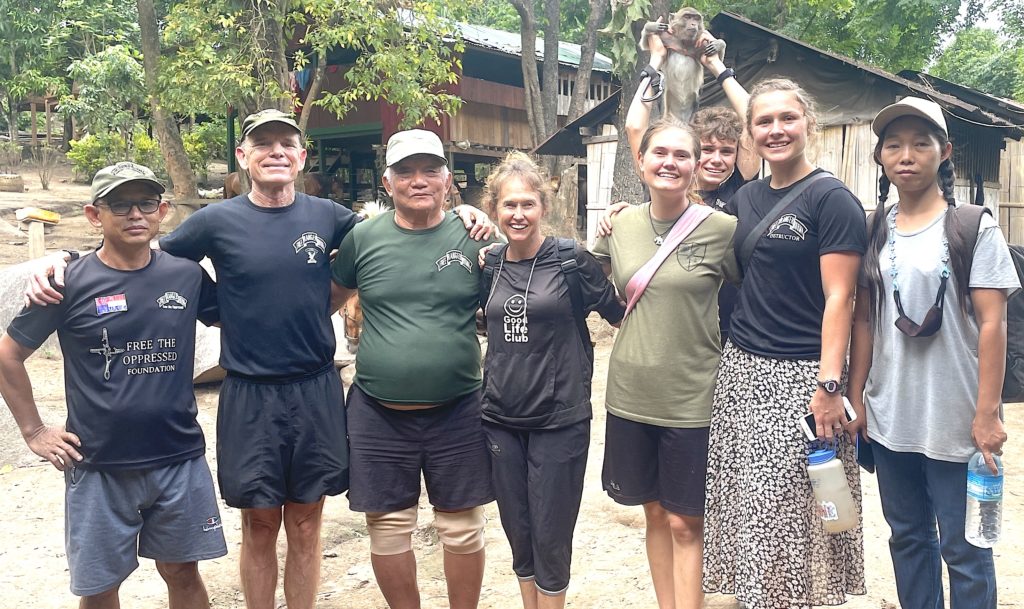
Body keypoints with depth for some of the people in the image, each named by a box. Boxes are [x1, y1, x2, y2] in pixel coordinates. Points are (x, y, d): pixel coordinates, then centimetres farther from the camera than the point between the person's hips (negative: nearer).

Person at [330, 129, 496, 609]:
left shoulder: (473, 239, -2)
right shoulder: (363, 238, 1)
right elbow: (330, 299, 15)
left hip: (458, 411, -1)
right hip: (378, 413, 1)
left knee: (462, 529, 11)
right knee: (388, 530, 12)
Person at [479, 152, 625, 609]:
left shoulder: (571, 260, -7)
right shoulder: (489, 265, 4)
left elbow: (620, 312, -2)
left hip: (559, 421, -4)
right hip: (500, 419, 4)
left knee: (550, 538, 6)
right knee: (517, 533, 15)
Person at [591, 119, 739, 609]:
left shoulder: (723, 229, -8)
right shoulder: (621, 224, 3)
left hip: (692, 398, -4)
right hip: (631, 392, 4)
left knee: (685, 523, 4)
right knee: (654, 513, 16)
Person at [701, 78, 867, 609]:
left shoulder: (831, 200, -6)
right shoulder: (745, 198, 12)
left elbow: (839, 299, -11)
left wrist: (829, 384, -19)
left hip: (799, 376, -6)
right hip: (740, 367, 6)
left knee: (790, 509, -1)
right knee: (744, 504, 11)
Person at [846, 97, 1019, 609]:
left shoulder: (973, 227, -4)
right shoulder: (874, 232, 7)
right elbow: (863, 320, 9)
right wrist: (856, 399, 6)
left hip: (954, 420, -4)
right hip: (888, 418, 4)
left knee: (963, 547, 4)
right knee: (907, 537, 15)